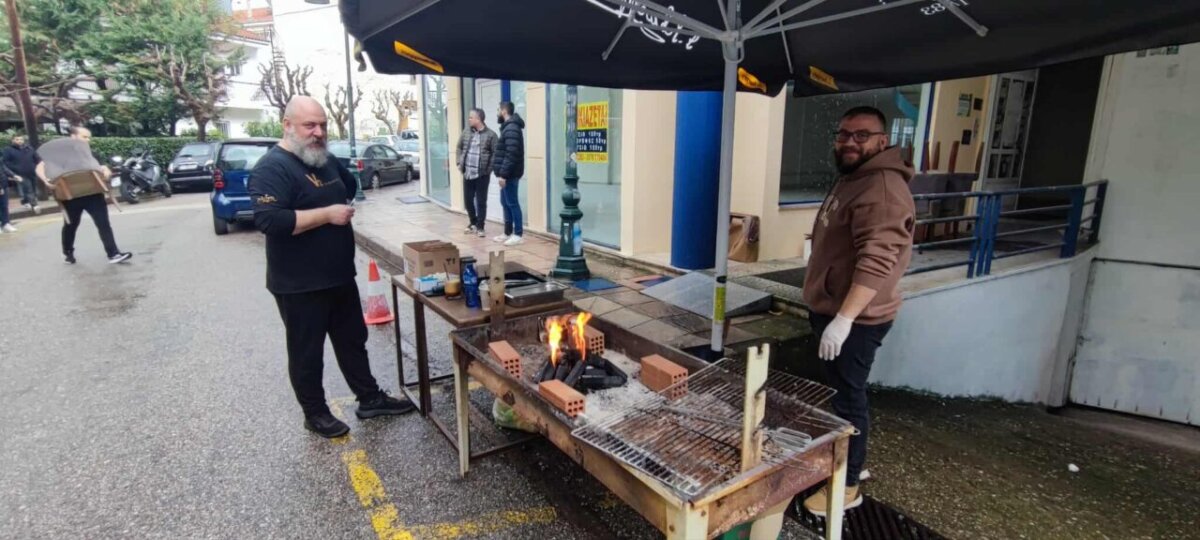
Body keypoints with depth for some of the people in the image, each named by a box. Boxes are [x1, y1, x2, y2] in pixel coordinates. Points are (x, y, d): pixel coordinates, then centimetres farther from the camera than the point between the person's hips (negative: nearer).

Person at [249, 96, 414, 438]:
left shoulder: (326, 160, 9)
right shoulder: (272, 168, -17)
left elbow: (351, 185, 30)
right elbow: (269, 220, -29)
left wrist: (346, 205, 11)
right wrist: (327, 214, -25)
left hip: (340, 276, 8)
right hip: (299, 284, -8)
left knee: (353, 341, 17)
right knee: (307, 352, 9)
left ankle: (370, 399, 31)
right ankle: (315, 414, 27)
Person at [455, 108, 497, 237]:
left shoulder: (490, 135, -7)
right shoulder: (466, 133, 8)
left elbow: (495, 153, -7)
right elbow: (459, 148, 19)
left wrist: (489, 168, -12)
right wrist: (459, 163, 9)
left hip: (482, 175, -5)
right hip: (467, 173, 5)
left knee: (481, 202, 1)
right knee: (468, 200, 12)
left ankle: (480, 227, 12)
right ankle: (473, 223, 31)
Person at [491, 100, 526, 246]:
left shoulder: (511, 128, -16)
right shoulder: (508, 127, 17)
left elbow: (511, 155, -23)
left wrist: (503, 174, -23)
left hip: (509, 174, -10)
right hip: (507, 174, 10)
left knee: (512, 203, -5)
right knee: (505, 203, 14)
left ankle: (518, 235, 1)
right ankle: (508, 233, 22)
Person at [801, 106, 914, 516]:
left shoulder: (882, 189, -20)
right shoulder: (851, 180, 14)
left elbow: (876, 262, -29)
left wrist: (844, 319, -32)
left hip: (854, 319, -10)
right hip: (832, 310, 10)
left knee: (847, 400, 1)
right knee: (836, 394, 21)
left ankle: (847, 486, 16)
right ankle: (846, 461, 37)